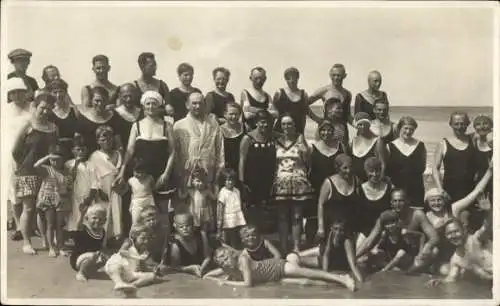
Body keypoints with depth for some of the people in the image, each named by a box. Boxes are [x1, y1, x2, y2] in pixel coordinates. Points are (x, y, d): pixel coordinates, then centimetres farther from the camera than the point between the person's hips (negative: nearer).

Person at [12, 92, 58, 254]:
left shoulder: (53, 127, 9)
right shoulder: (28, 125, -4)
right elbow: (15, 150, -2)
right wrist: (24, 165, 5)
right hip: (29, 173, -3)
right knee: (29, 208, 1)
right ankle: (26, 242, 10)